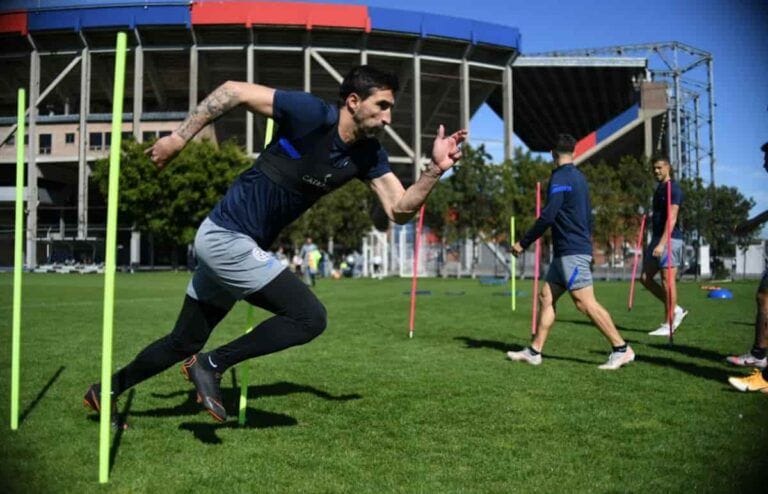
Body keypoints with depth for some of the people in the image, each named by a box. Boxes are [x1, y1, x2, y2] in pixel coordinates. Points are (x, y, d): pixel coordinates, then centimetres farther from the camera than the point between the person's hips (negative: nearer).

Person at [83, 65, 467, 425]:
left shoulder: (368, 155, 1)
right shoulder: (312, 115, -19)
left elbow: (400, 210, -3)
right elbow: (234, 90, -16)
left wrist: (435, 169, -17)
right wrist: (179, 138, -16)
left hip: (243, 246, 8)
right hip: (226, 236, -8)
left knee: (183, 344, 18)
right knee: (310, 318, -13)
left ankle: (106, 391, 37)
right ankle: (211, 365, -1)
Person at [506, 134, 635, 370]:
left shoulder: (560, 178, -13)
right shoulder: (578, 177, 15)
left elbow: (547, 217, -19)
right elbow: (587, 216, 21)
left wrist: (523, 243, -12)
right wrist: (587, 243, 29)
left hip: (571, 252, -10)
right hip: (566, 252, 10)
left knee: (585, 302, -8)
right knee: (546, 297, 9)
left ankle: (622, 349, -3)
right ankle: (534, 351, 11)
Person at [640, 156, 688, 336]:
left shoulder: (673, 188, -10)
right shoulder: (659, 189, 18)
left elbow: (672, 218, -19)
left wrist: (662, 243, -26)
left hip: (670, 239, -9)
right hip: (657, 239, 9)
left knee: (667, 280, -6)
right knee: (645, 278, 8)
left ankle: (668, 324, 0)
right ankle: (675, 310, 17)